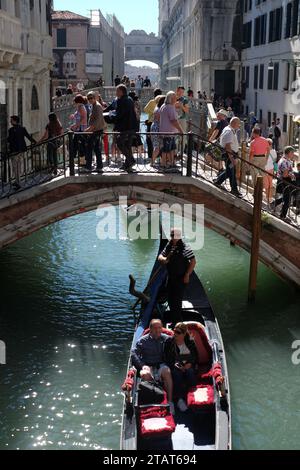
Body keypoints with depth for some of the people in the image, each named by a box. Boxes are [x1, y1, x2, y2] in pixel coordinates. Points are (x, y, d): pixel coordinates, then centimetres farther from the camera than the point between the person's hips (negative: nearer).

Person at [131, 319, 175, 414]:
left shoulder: (166, 339, 9)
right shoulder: (143, 341, 6)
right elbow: (134, 354, -1)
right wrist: (142, 365, -15)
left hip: (161, 366, 0)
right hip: (148, 366, 0)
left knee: (167, 371, -34)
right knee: (145, 374, -35)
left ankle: (170, 401, -31)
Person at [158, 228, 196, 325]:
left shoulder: (185, 248, -14)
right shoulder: (169, 246, 8)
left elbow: (193, 262, -16)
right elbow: (160, 256, 13)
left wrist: (187, 275, -18)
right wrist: (163, 259, -11)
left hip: (181, 279, -8)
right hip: (171, 278, 8)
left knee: (177, 301, -7)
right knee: (170, 300, 15)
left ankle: (178, 322, 4)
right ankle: (174, 321, 29)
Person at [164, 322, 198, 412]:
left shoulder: (191, 342, 12)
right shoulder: (169, 343, 9)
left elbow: (196, 357, 12)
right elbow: (167, 359, 5)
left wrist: (190, 363, -7)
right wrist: (175, 365, -12)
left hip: (188, 366, 1)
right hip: (175, 367, -1)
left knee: (190, 372, -34)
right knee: (177, 374, -35)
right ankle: (180, 398, -42)